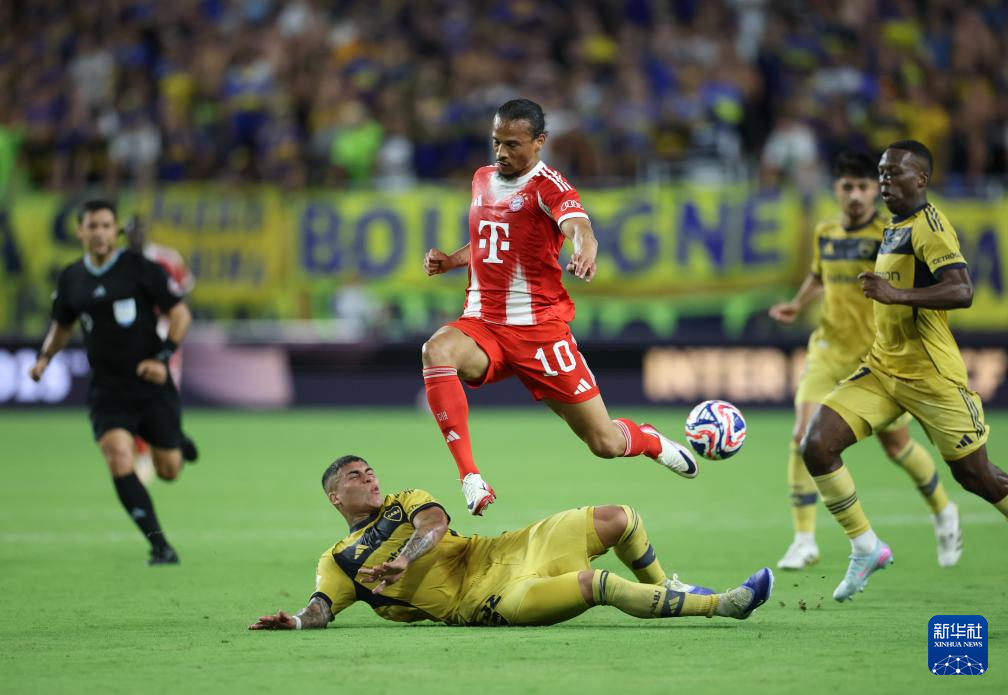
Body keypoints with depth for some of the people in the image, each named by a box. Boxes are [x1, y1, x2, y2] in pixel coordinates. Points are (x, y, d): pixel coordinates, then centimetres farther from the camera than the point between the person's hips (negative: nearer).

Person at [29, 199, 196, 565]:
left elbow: (180, 314, -5)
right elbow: (62, 325, 22)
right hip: (107, 390, 2)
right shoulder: (71, 279, 5)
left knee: (169, 470, 4)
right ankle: (159, 545, -15)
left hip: (151, 385, -2)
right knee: (119, 460, -20)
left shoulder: (139, 268, -7)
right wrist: (44, 357, 5)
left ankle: (174, 440, 44)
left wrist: (163, 357, -17)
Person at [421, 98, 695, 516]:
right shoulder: (482, 180, 11)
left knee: (605, 443, 0)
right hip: (482, 324, 4)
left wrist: (584, 251, -54)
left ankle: (656, 444, 39)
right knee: (437, 352, -34)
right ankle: (470, 478, -35)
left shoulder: (548, 186, -8)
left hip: (539, 328, -4)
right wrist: (450, 260, 8)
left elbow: (579, 226, -30)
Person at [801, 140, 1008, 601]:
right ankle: (866, 548, 2)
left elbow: (961, 291, -29)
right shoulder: (895, 227, 13)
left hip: (930, 375, -8)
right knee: (816, 446, -9)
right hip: (882, 369, 8)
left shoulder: (928, 225, -15)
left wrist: (898, 294, -37)